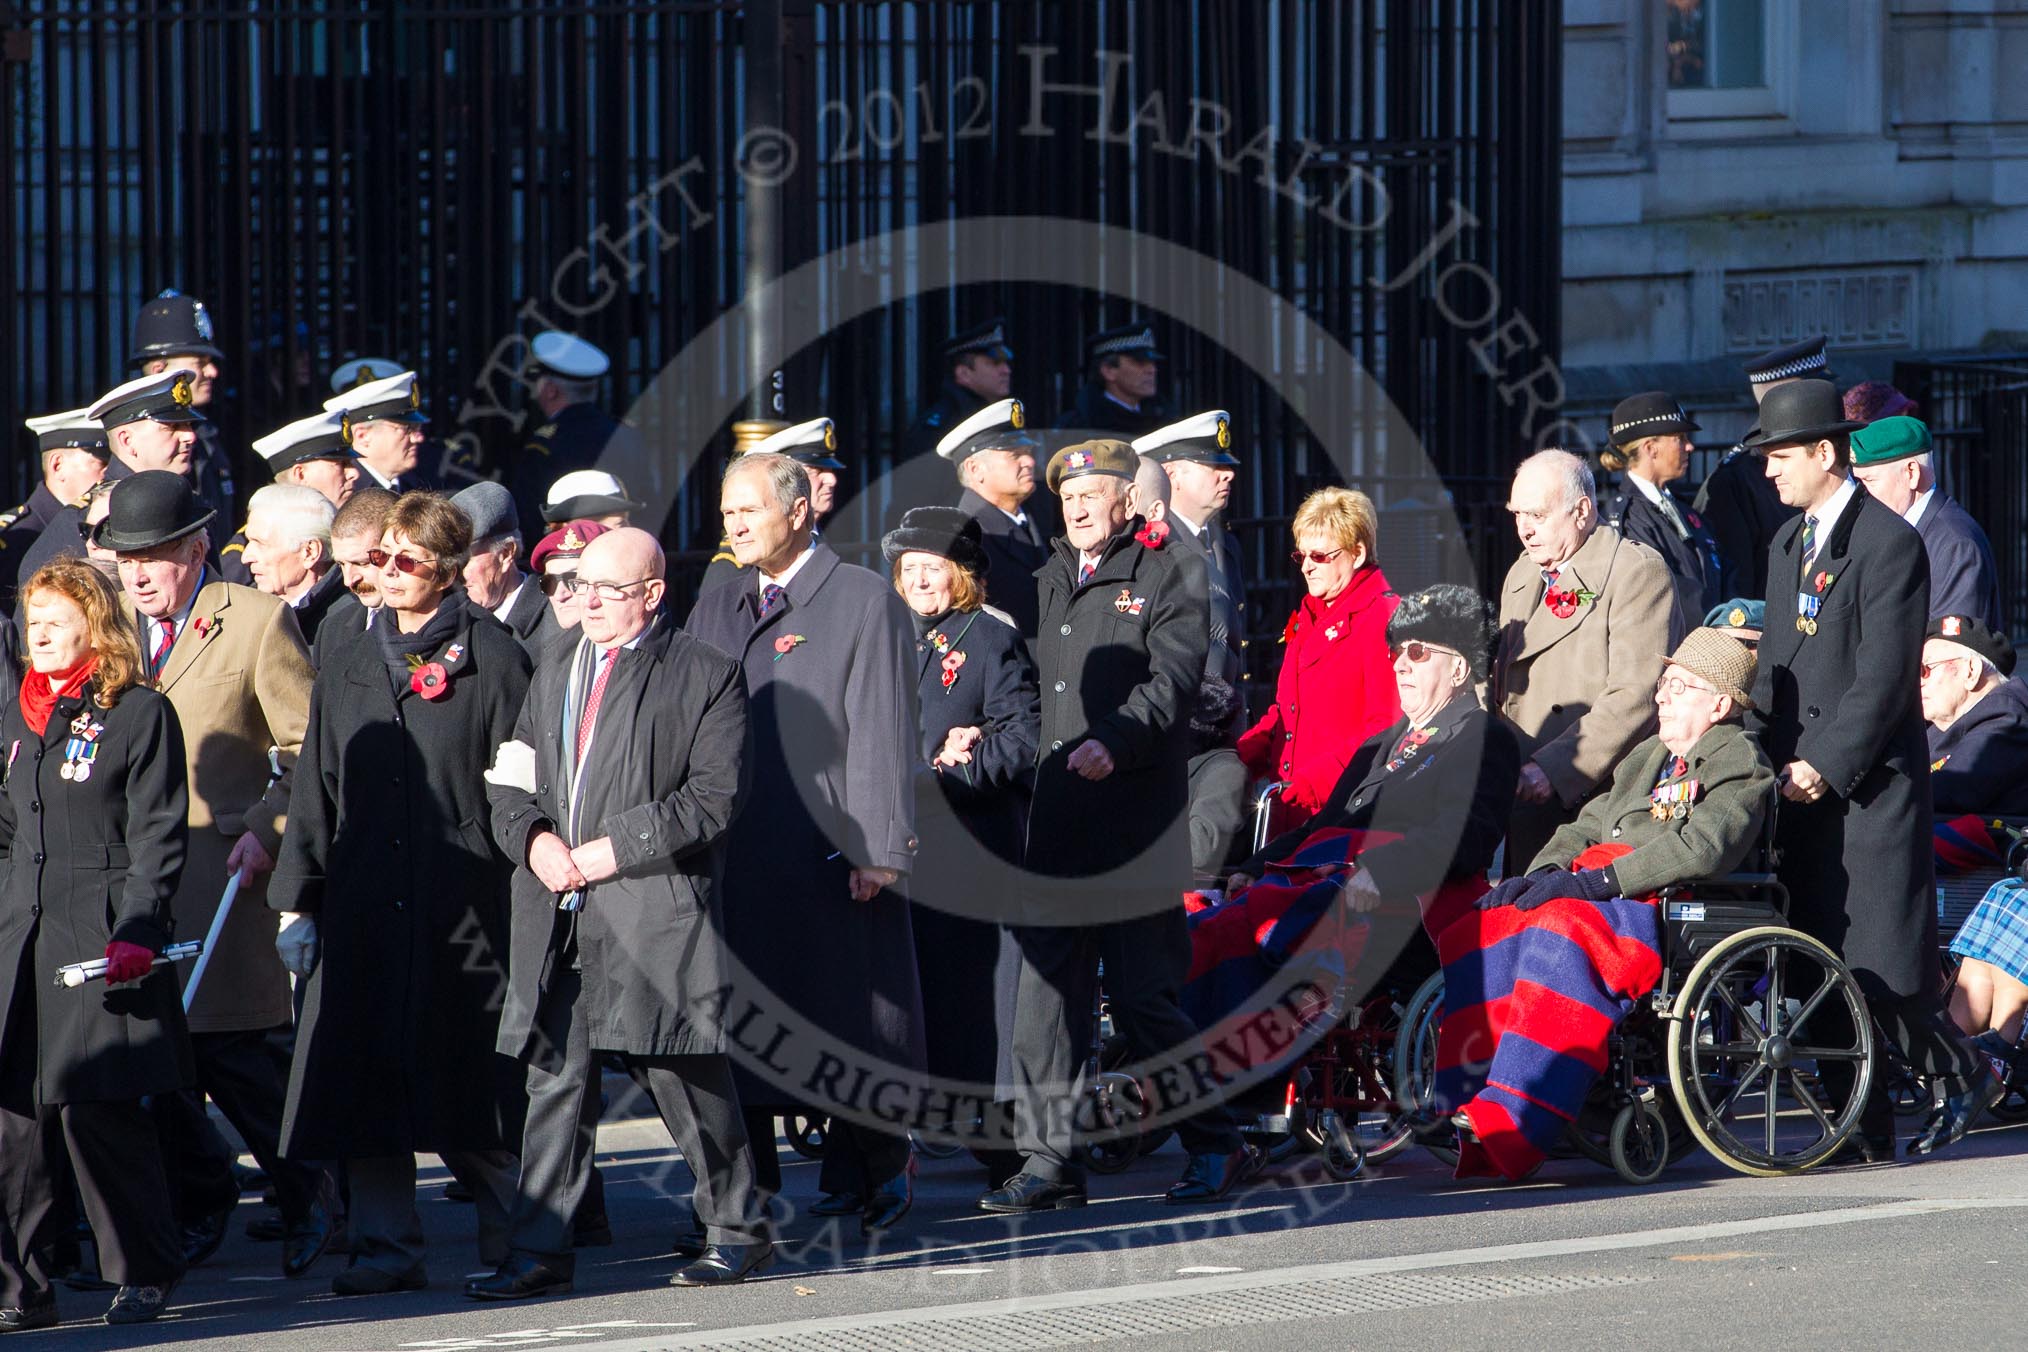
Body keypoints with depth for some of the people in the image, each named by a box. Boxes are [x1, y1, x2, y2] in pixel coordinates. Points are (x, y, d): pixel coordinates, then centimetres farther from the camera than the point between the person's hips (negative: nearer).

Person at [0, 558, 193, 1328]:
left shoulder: (140, 714, -3)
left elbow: (158, 834, -6)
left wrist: (137, 932, -14)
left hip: (102, 933, -6)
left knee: (97, 1109, -7)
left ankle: (145, 1272, 7)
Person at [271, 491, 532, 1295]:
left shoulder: (493, 662, 1)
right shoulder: (346, 672, 16)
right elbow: (316, 796, 16)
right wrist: (297, 902, 10)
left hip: (465, 903, -4)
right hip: (364, 907, 4)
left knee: (472, 1081, -1)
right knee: (369, 1072, -1)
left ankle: (512, 1243, 11)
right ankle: (386, 1247, 4)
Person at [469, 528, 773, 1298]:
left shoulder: (704, 677, 0)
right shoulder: (554, 679, 20)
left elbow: (715, 797, -8)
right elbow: (511, 787, 20)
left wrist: (617, 848, -13)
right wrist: (535, 839, -2)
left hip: (656, 913, -5)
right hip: (561, 917, 5)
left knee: (683, 1077, 0)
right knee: (556, 1077, 1)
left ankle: (737, 1229, 16)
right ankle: (540, 1252, 0)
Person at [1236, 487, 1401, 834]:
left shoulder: (1385, 617, -8)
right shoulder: (1306, 619, 21)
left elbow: (1386, 727, -15)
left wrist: (1319, 780, -21)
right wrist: (1238, 762, 8)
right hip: (1292, 813, 8)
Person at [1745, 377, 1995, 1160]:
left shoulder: (1888, 543, -11)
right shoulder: (1788, 546, 16)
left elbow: (1884, 677, -16)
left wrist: (1825, 766, -18)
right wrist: (1763, 756, 6)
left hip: (1869, 787, -8)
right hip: (1802, 784, 8)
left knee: (1882, 966, -8)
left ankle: (1961, 1076, 13)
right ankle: (1863, 1125, 10)